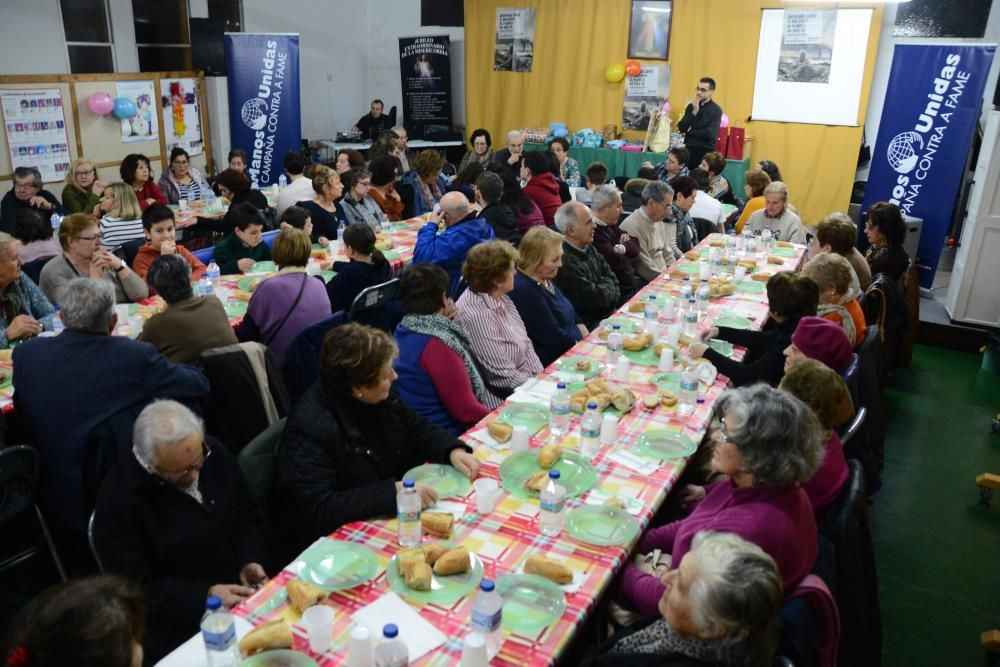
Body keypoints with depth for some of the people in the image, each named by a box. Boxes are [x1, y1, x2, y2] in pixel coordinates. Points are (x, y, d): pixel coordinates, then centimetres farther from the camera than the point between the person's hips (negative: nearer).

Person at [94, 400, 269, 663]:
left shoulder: (216, 455, -5)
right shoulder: (120, 495, -19)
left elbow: (248, 518, 7)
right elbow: (134, 588, -15)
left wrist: (249, 562, -10)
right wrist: (204, 595, -22)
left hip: (238, 590, 4)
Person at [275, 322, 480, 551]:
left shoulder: (379, 396, -4)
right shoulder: (310, 428, -27)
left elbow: (417, 428, 10)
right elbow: (319, 510, -31)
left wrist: (453, 450, -9)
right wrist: (394, 492, -35)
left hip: (392, 518, 7)